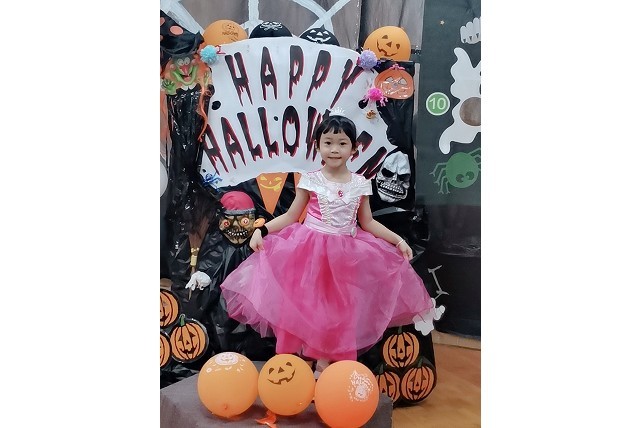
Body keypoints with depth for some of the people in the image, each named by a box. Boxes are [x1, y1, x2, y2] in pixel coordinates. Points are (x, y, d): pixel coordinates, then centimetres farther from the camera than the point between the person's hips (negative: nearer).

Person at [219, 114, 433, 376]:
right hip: (310, 250, -2)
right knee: (307, 305, 0)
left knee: (338, 310, 5)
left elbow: (367, 222, 10)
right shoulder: (310, 180, -4)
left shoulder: (360, 184, 1)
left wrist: (398, 240, 3)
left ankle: (324, 363, 20)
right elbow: (291, 216, -1)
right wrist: (261, 230, -14)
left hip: (346, 254, 2)